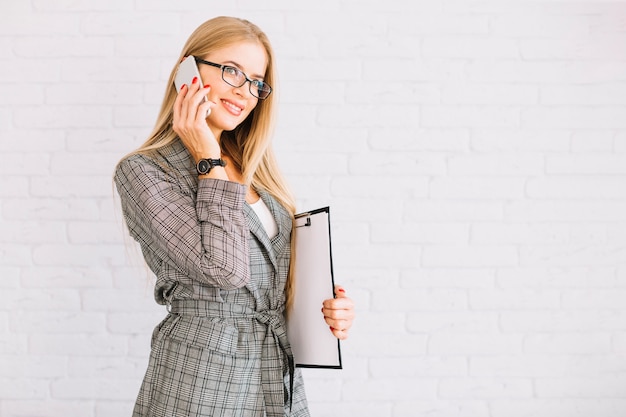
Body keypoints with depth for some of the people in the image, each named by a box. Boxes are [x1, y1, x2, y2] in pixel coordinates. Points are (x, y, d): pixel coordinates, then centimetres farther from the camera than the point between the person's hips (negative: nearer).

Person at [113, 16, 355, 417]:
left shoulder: (251, 167, 9)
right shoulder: (142, 171, -11)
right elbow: (223, 269, -21)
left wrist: (326, 308, -1)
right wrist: (210, 162, -15)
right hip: (202, 382, -6)